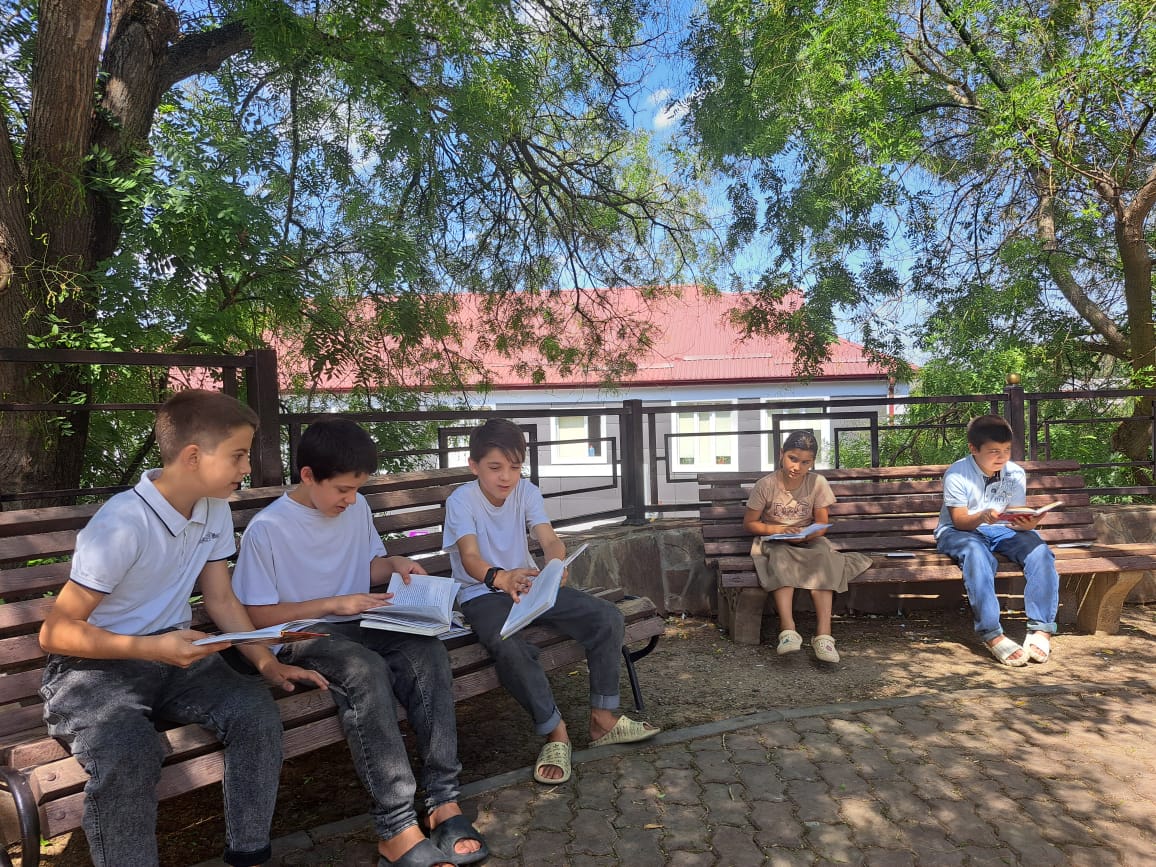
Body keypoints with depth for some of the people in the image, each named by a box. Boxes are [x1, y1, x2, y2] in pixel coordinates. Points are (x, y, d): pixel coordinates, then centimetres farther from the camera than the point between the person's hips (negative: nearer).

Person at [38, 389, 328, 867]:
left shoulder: (215, 510, 0)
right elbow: (56, 632, -17)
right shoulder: (123, 524, -22)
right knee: (128, 755, -35)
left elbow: (221, 600, 7)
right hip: (95, 667, -5)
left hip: (173, 656, 6)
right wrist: (153, 648, -30)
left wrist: (267, 662, -6)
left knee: (256, 711, -19)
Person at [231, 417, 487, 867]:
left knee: (428, 652, -25)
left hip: (359, 624, 5)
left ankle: (443, 800, -24)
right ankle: (397, 829, -31)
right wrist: (333, 604, -16)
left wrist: (394, 564, -2)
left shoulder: (357, 508, 5)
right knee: (366, 669, -36)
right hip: (302, 635, -5)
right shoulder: (267, 529, -12)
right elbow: (258, 615, -9)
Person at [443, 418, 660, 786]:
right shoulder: (461, 500, -14)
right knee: (509, 647, -38)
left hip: (529, 585, 5)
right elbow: (470, 556, -30)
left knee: (607, 617, -13)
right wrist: (501, 578, -54)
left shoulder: (526, 491, -2)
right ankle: (555, 732, -17)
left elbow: (549, 538, -16)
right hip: (483, 593, -5)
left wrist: (557, 563, -42)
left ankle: (603, 720, 0)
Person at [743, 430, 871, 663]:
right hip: (775, 543, -1)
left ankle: (823, 633, -38)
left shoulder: (817, 483, -5)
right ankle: (788, 630, -45)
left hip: (808, 541, 2)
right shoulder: (766, 485, -10)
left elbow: (822, 524, 0)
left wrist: (805, 534, -22)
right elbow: (749, 523, -3)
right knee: (781, 559, -36)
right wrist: (776, 529, -21)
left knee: (822, 557, -31)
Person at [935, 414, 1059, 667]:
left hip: (1001, 530, 4)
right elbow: (960, 520, -15)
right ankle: (992, 636, -39)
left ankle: (1041, 631, -25)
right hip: (959, 532, -4)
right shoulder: (956, 474, -13)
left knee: (1040, 552, -25)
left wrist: (1027, 524, -30)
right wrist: (982, 517, -38)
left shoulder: (1015, 473, -1)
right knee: (977, 554, -39)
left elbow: (1016, 520, -4)